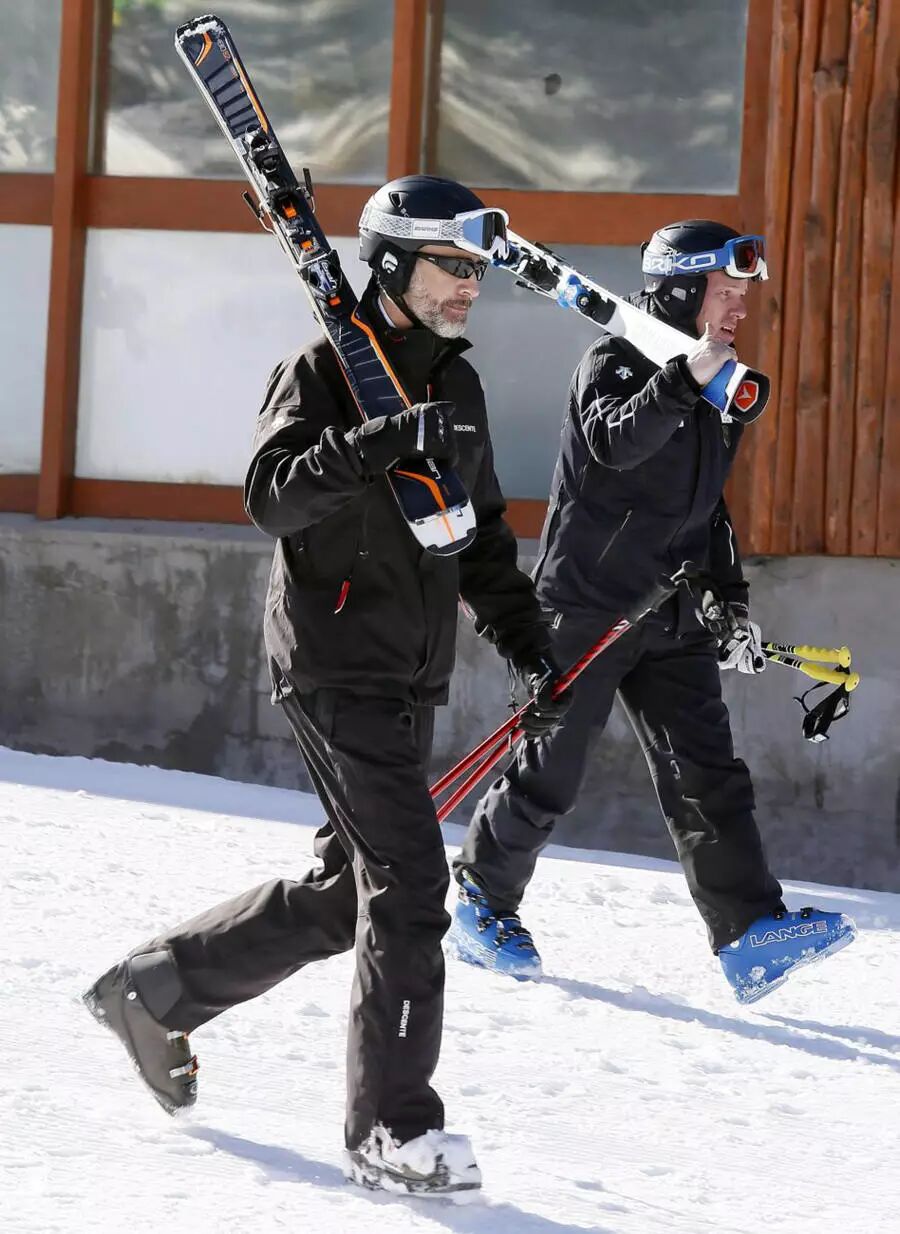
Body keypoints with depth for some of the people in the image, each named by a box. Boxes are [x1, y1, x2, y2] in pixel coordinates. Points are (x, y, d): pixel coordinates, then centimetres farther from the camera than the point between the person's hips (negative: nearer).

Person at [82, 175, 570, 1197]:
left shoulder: (458, 389, 16)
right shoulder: (325, 371, -7)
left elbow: (482, 541, 24)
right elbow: (272, 494, -21)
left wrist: (530, 651, 17)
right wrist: (377, 444, -33)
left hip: (411, 680, 8)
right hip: (335, 667, -8)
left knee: (343, 893, 11)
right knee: (408, 882, -13)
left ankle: (154, 988, 28)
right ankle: (392, 1128, -8)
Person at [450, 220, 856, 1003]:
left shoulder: (720, 392, 15)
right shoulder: (613, 364, -8)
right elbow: (616, 441, -30)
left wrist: (733, 602, 15)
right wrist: (685, 379, -42)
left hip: (672, 621, 6)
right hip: (588, 607, -6)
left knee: (708, 774, -6)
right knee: (551, 773, 1)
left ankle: (750, 934, -15)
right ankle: (483, 898, 22)